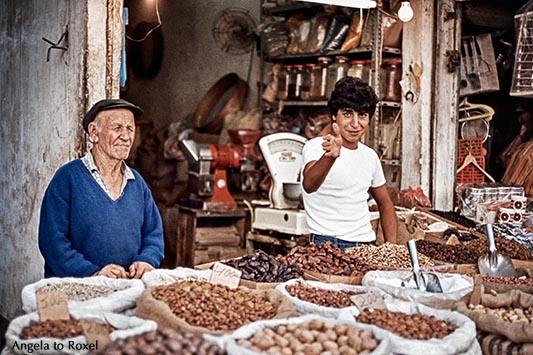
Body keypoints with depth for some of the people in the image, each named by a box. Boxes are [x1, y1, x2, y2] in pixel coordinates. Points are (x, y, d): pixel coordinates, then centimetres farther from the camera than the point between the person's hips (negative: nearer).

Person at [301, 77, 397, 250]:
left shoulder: (370, 156, 12)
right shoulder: (316, 146, -7)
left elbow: (385, 204, 23)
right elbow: (309, 185, -29)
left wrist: (392, 247, 11)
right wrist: (330, 156, -47)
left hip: (366, 244, 5)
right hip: (327, 243, -5)